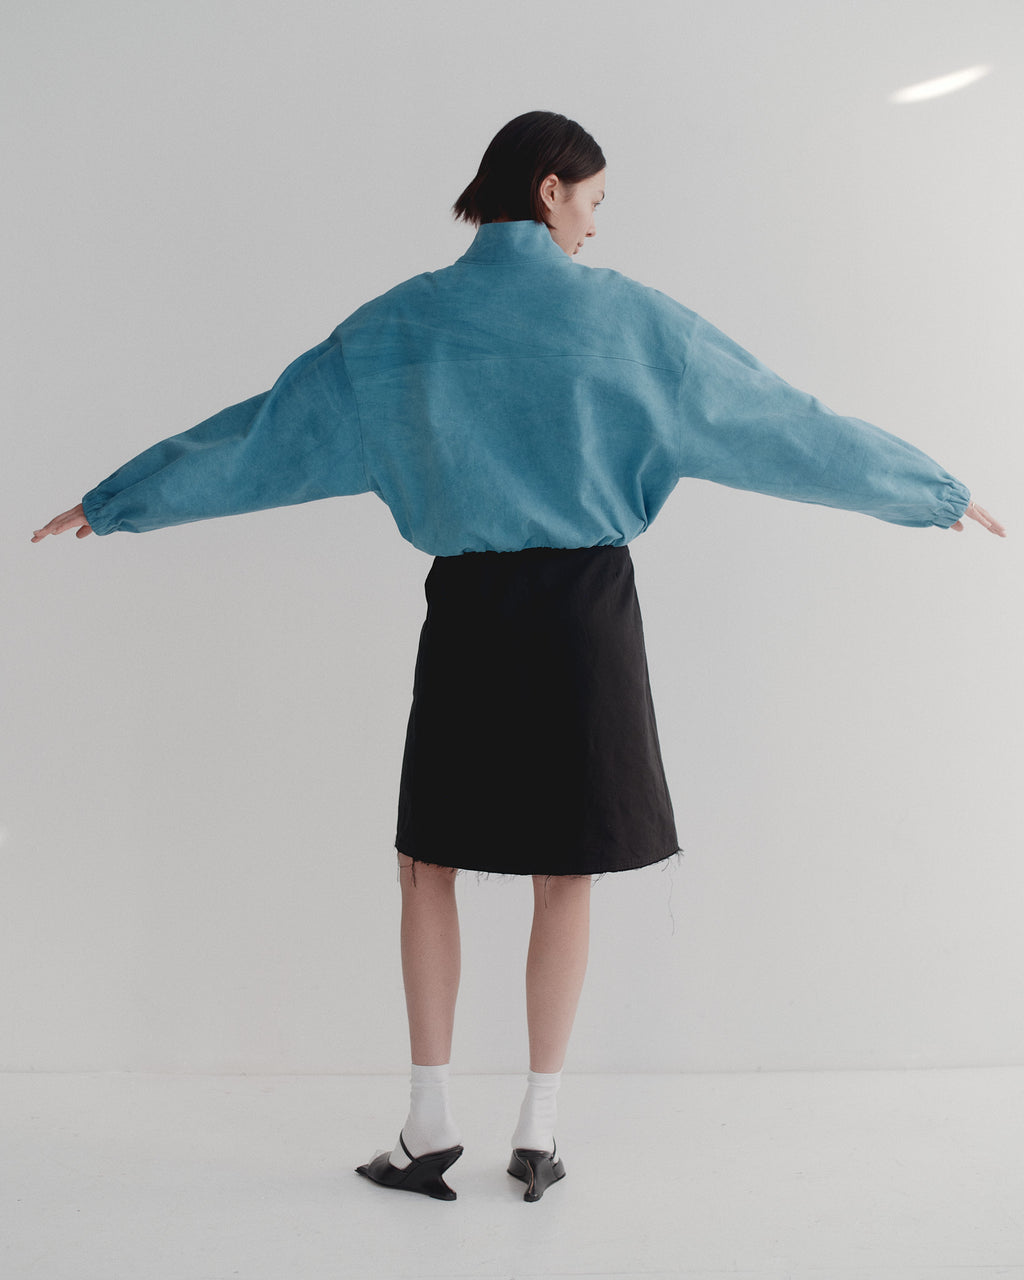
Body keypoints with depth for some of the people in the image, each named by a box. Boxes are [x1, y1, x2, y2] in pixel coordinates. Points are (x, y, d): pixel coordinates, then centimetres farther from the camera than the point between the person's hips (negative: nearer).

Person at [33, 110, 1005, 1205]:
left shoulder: (400, 324, 1)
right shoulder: (628, 317, -2)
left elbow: (260, 429, 6)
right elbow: (785, 424, 4)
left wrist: (114, 501, 17)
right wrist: (936, 493, 15)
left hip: (470, 613, 1)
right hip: (588, 611, 0)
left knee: (429, 863, 13)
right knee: (565, 875, 9)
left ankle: (431, 1124, 15)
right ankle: (537, 1131, 17)